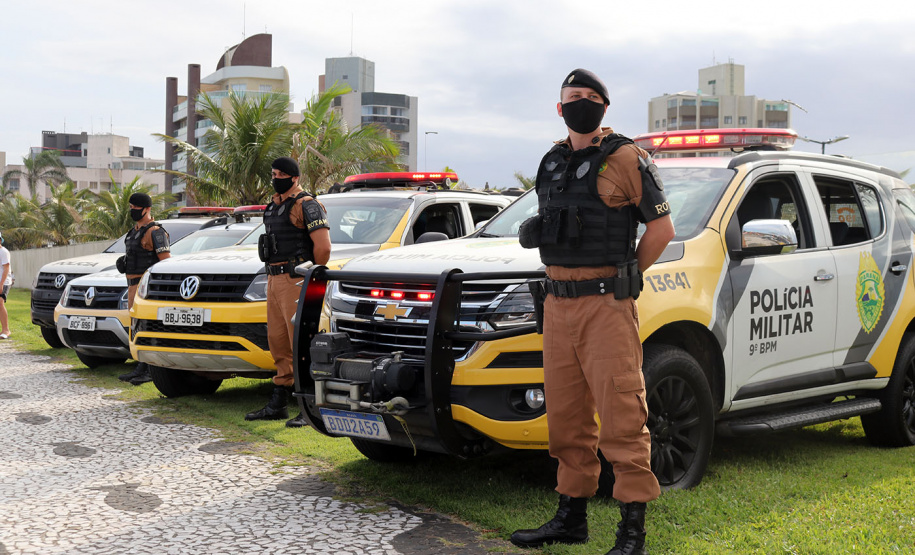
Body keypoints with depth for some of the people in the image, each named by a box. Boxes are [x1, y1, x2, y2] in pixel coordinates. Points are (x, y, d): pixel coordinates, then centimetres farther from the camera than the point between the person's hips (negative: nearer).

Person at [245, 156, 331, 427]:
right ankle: (277, 405, 19)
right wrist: (273, 274, 16)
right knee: (278, 342, 12)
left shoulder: (306, 205, -9)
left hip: (295, 281, -9)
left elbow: (323, 246, -17)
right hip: (274, 280, 9)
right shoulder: (273, 205, 18)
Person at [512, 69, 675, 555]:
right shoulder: (553, 161, 16)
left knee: (621, 416, -8)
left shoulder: (623, 158, -4)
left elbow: (662, 227, -3)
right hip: (558, 303, 7)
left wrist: (622, 277, 1)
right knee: (566, 415, 11)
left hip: (605, 304, -7)